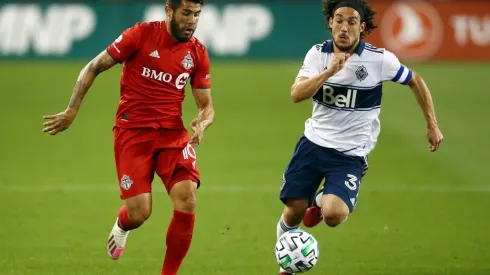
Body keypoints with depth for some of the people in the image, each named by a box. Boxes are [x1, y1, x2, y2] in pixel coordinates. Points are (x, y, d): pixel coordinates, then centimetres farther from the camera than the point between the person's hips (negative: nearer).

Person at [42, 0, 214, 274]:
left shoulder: (198, 53, 2)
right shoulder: (141, 35, -8)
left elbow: (207, 105, 10)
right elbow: (94, 68, -1)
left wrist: (202, 123, -13)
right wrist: (72, 111, -5)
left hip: (172, 132, 3)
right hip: (132, 130, -3)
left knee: (187, 199, -19)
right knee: (139, 213, -11)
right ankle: (122, 226, 30)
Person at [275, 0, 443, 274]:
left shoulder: (379, 59, -12)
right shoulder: (318, 53, -5)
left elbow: (416, 81, 4)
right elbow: (297, 94, -18)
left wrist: (432, 125, 5)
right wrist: (330, 71, -30)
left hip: (350, 155, -2)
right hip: (313, 143, 3)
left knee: (334, 215, -23)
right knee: (293, 212, 2)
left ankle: (321, 201, 16)